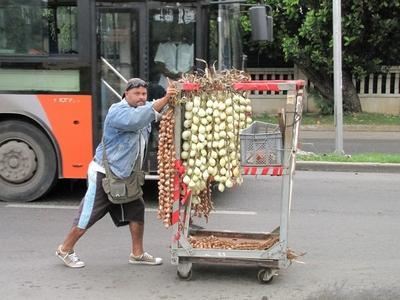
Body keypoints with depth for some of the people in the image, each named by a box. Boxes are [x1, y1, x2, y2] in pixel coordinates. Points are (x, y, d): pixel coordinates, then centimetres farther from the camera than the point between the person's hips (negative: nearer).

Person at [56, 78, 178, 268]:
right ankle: (65, 250, 17)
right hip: (103, 174, -8)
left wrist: (168, 99, -22)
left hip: (123, 175, 8)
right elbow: (135, 119, -39)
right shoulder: (118, 111, -20)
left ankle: (137, 254, 20)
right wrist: (164, 99, -42)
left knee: (136, 210, 8)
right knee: (89, 215, 0)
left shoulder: (142, 109, 7)